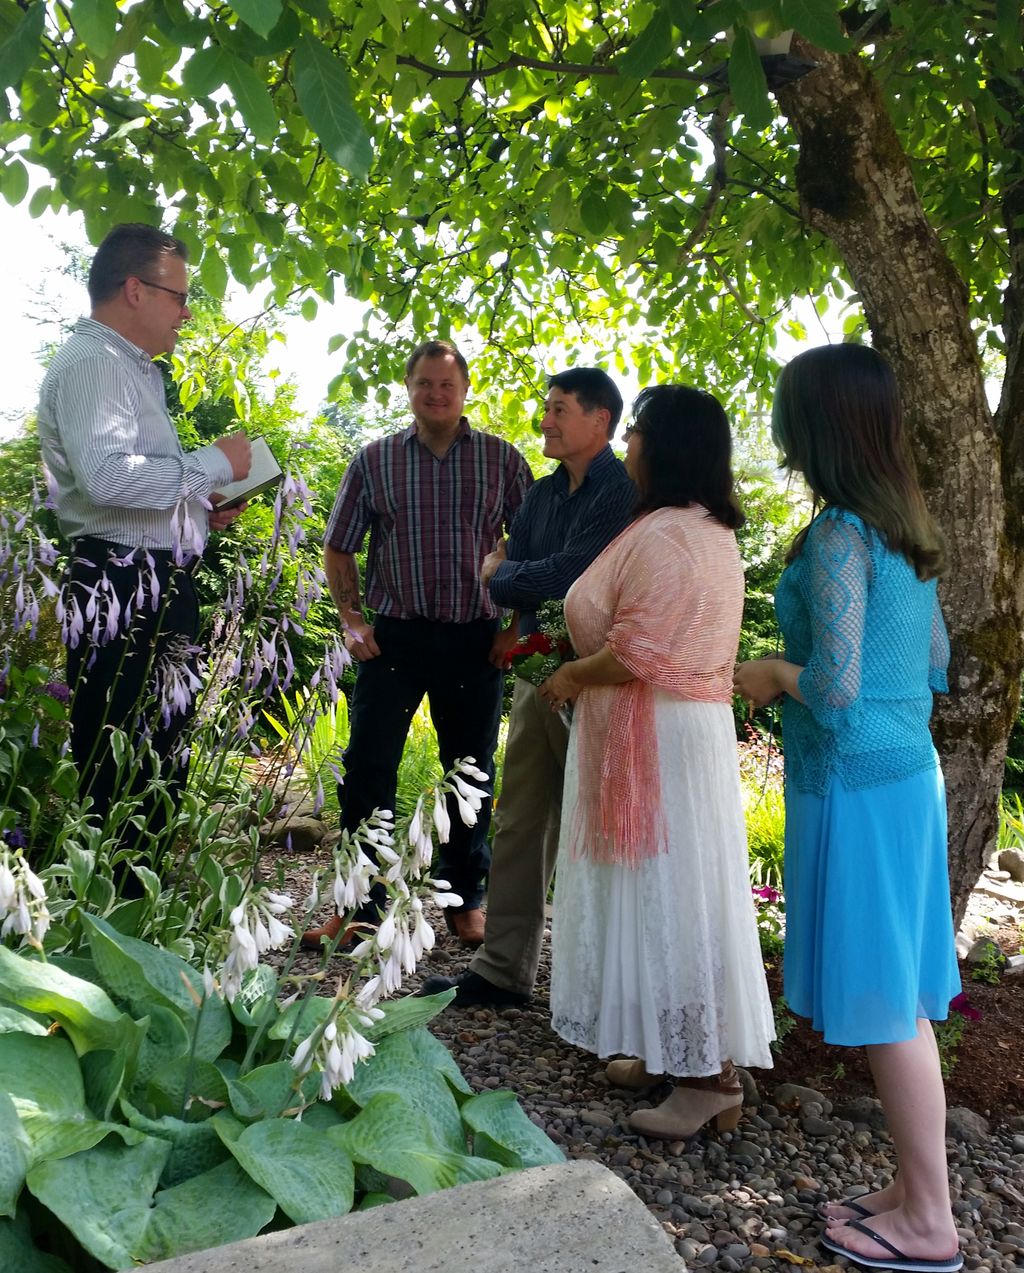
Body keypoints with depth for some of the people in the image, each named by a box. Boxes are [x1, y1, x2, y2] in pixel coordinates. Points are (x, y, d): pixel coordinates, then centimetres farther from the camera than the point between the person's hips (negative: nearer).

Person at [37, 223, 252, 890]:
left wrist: (202, 508, 15)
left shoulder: (133, 369, 22)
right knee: (120, 785, -6)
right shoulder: (92, 361, -9)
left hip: (159, 593, 11)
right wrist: (214, 463, -15)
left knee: (160, 779, 15)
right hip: (122, 594, -11)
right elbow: (105, 477, -25)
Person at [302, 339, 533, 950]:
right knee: (367, 766, -1)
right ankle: (361, 903, 13)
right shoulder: (375, 459, 6)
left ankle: (467, 899, 26)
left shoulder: (503, 459, 4)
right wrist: (352, 618, -1)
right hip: (394, 635, 0)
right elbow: (339, 549, 11)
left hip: (476, 640, 0)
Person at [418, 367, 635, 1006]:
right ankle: (504, 968, 20)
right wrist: (520, 623, -9)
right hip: (536, 669, 8)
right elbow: (503, 568, 10)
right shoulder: (543, 493, 15)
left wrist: (503, 574, 0)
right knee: (519, 821, 10)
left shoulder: (622, 491, -11)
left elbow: (567, 574, -18)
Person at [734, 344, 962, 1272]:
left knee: (882, 1006, 5)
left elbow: (834, 691, -23)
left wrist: (774, 673, -3)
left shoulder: (838, 536, -19)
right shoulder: (906, 527, 8)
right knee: (902, 1000, 18)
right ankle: (915, 1189, 33)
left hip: (855, 787, -9)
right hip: (911, 775, 9)